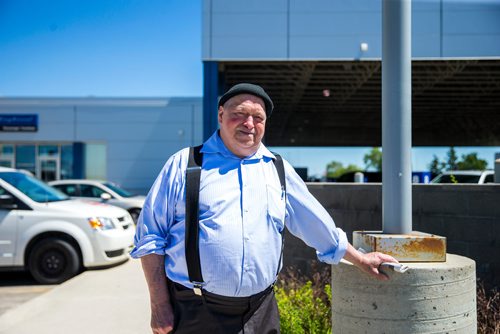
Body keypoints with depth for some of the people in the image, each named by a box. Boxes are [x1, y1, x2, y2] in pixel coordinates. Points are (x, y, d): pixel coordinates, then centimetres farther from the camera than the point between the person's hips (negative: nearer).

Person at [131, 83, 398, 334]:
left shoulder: (278, 170, 11)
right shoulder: (184, 164, 0)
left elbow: (320, 227, 21)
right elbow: (150, 238, -2)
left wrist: (360, 260, 26)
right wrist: (159, 306, -6)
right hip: (194, 311, -3)